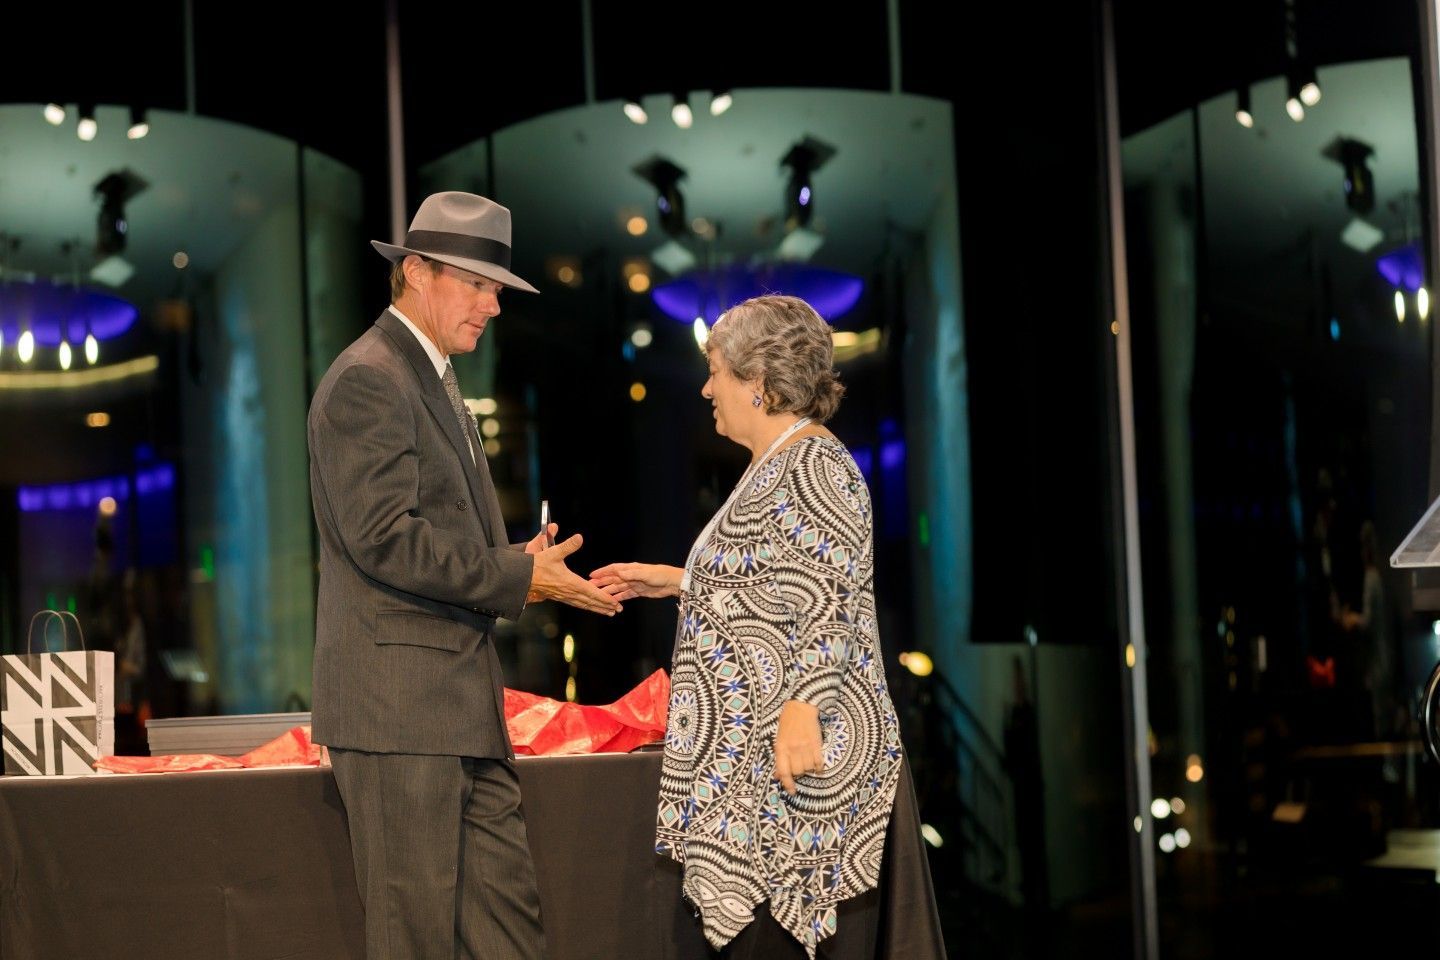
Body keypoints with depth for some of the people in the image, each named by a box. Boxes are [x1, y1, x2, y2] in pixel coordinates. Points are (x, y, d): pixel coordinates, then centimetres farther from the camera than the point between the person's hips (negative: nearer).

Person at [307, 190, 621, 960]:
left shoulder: (431, 379, 20)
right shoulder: (367, 380, -12)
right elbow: (383, 537, -21)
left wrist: (522, 566, 5)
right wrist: (518, 578, -15)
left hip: (459, 701, 10)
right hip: (397, 700, -10)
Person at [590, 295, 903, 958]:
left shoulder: (814, 467, -12)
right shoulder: (773, 468, 19)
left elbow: (832, 598, -20)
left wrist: (802, 710, -27)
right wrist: (678, 581, 25)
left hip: (793, 751, -10)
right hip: (747, 753, 10)